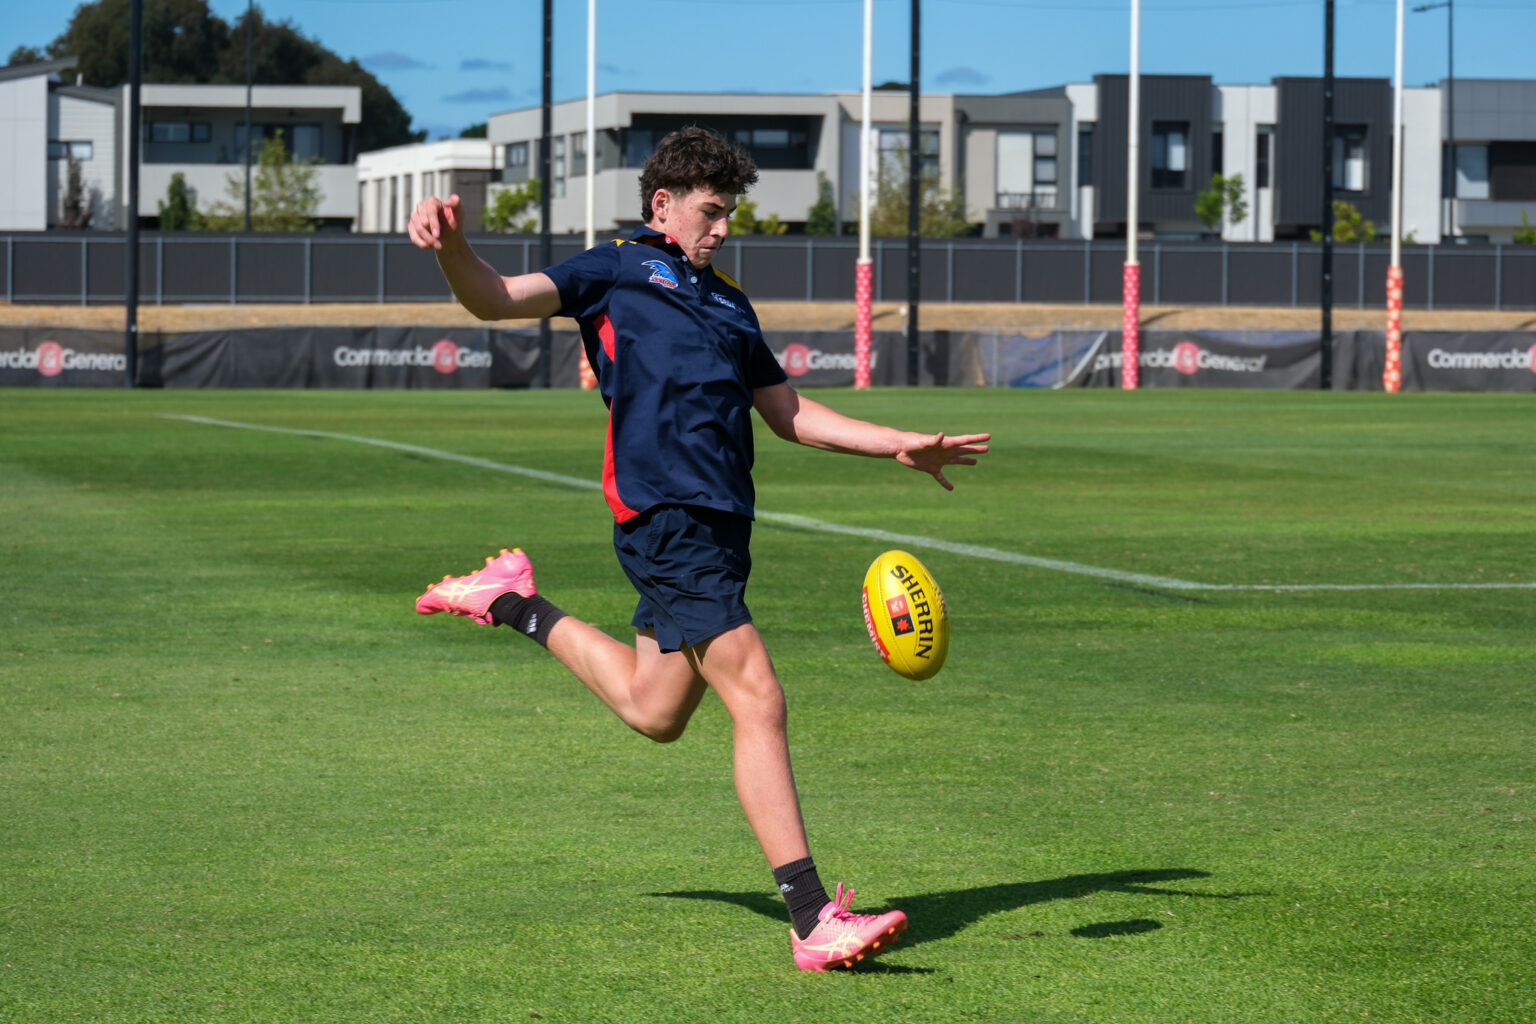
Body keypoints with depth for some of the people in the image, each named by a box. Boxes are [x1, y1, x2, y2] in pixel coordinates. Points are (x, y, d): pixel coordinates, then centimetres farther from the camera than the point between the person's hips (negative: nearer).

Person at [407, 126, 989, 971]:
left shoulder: (727, 303, 26)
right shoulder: (614, 273, 7)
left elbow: (789, 414, 30)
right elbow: (497, 301, -4)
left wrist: (901, 447, 23)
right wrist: (451, 247, -25)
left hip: (721, 518, 8)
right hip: (663, 513, -8)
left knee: (654, 710, 15)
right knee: (758, 701, -13)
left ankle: (513, 605, 35)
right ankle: (813, 921, -13)